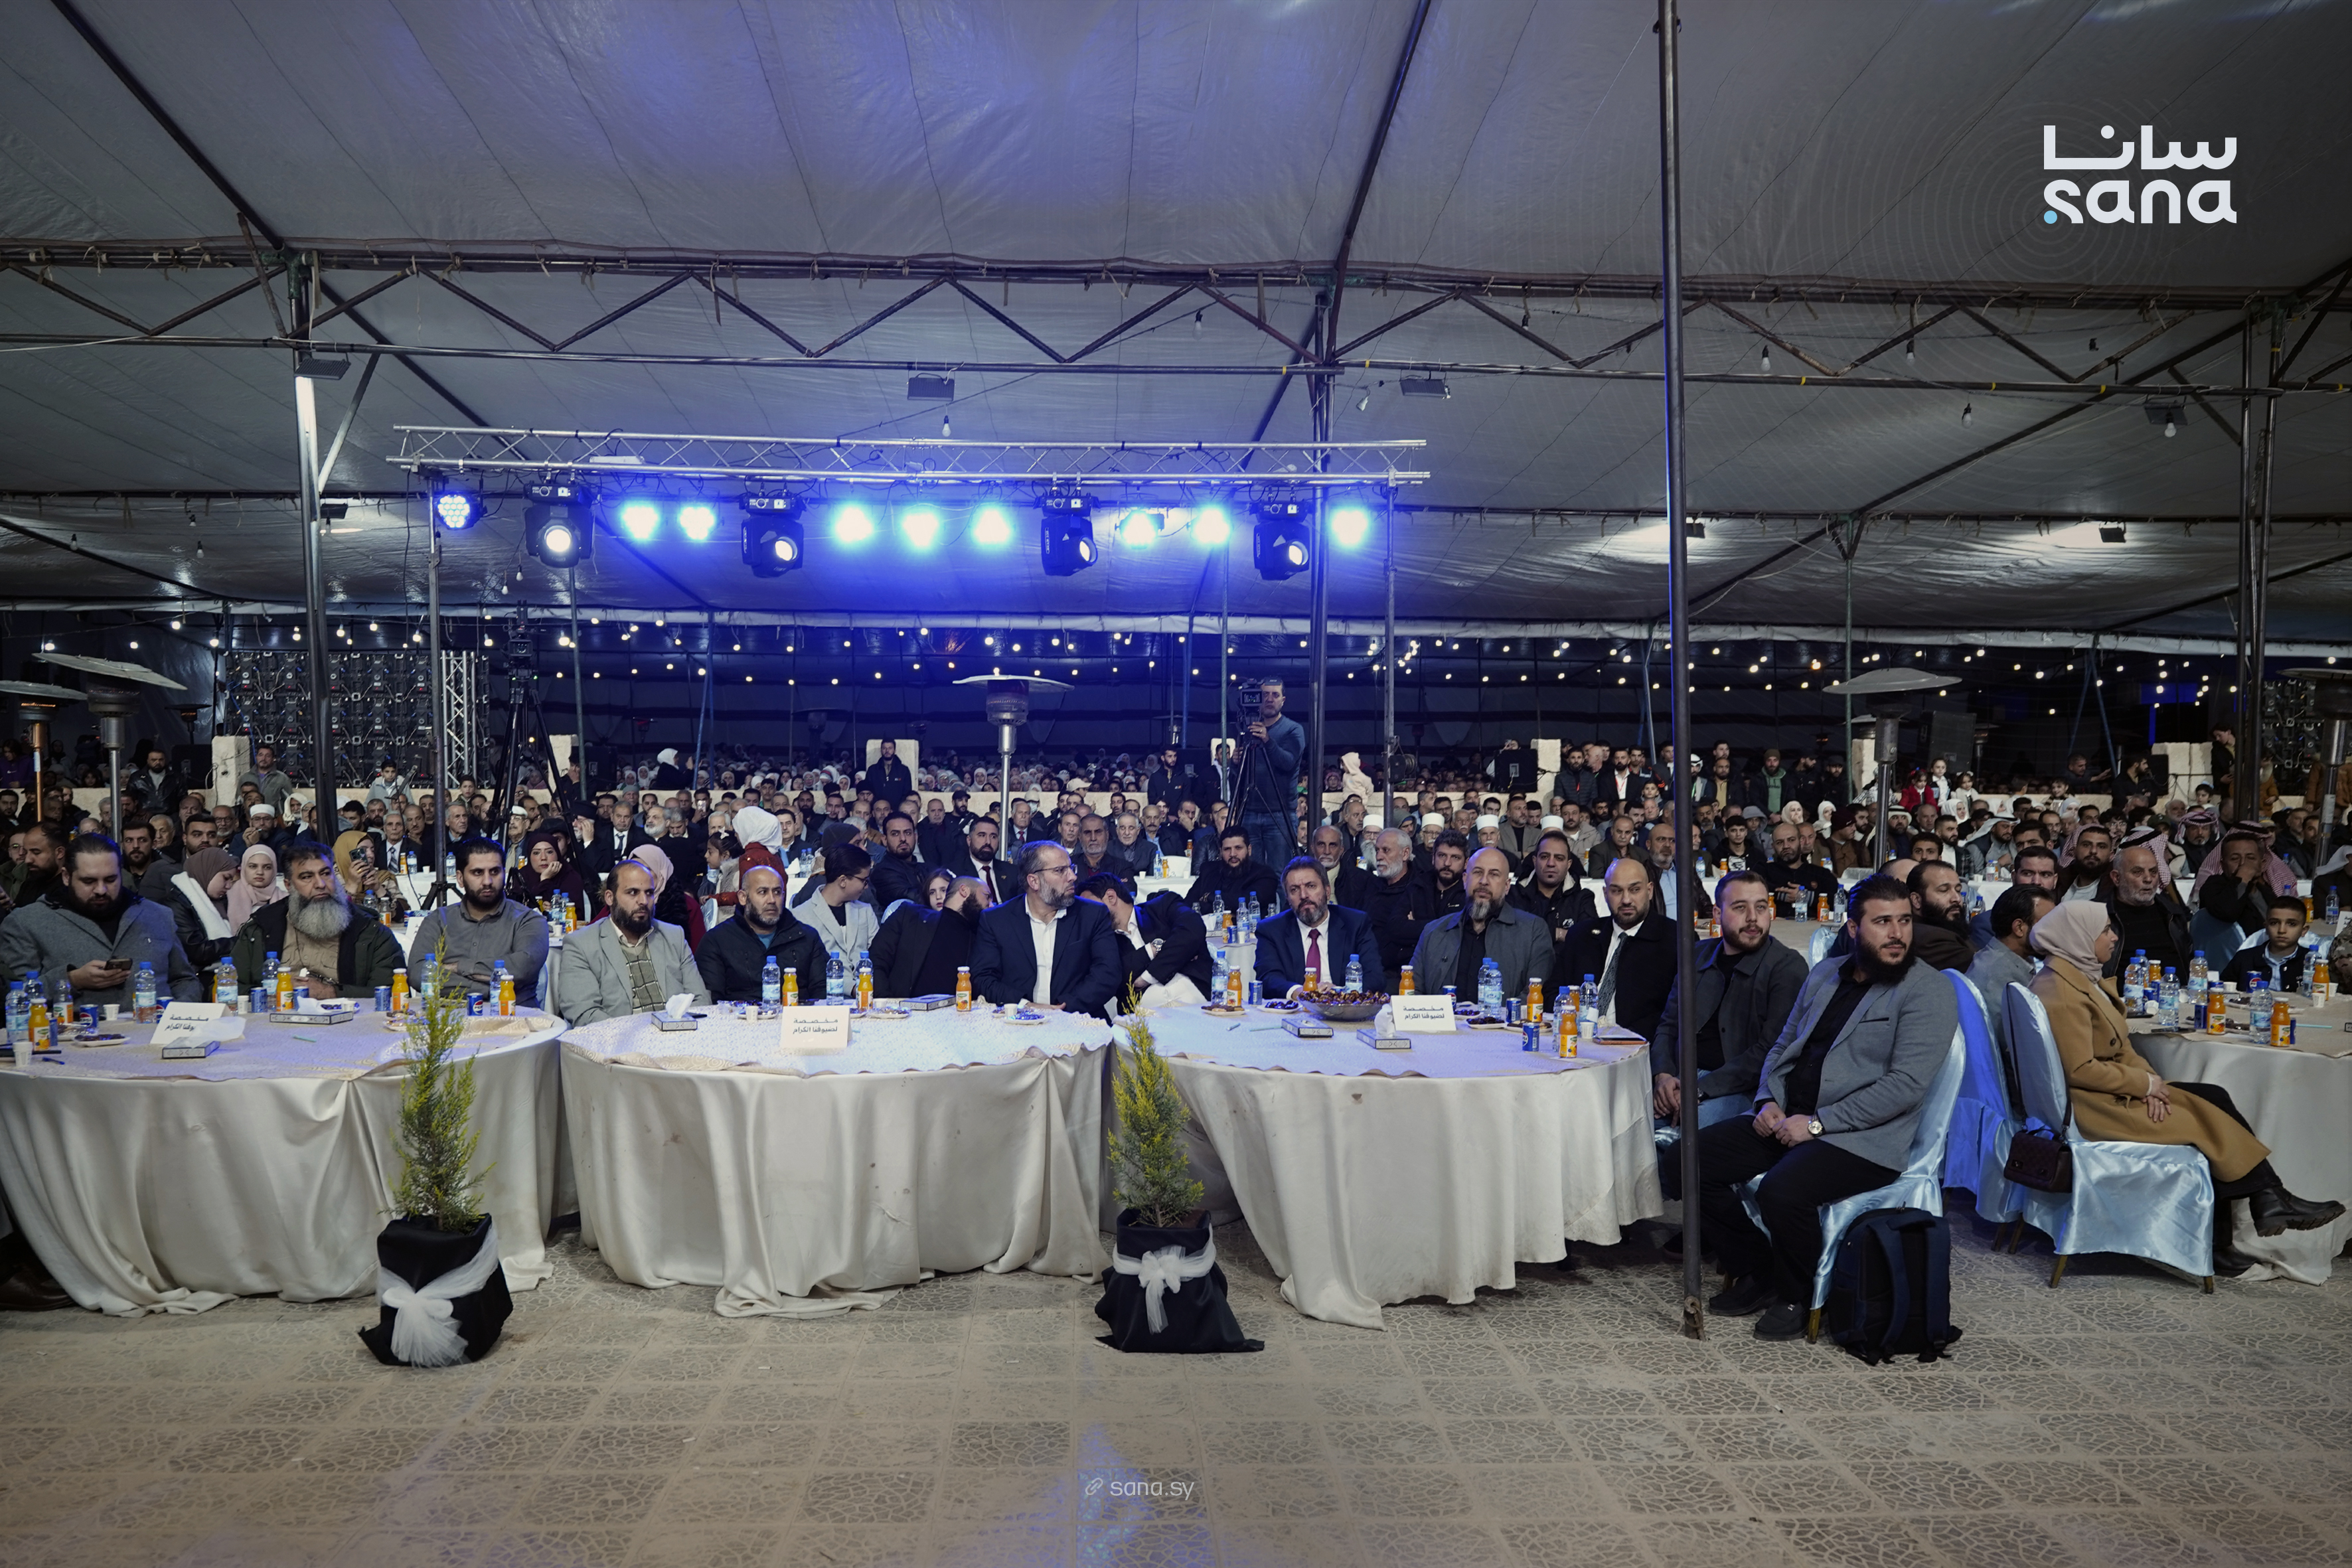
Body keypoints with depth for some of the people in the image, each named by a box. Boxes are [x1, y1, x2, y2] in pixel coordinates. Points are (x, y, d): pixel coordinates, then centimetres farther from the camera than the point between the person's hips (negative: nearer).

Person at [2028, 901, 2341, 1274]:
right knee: (2205, 1121, -9)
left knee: (2213, 1099, -1)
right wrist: (2146, 1083, -12)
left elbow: (2117, 1047, 12)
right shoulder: (2062, 995, -21)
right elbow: (2081, 1070, -23)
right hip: (2093, 1105, -10)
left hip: (2117, 1090, 10)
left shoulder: (2079, 976, 12)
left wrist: (2148, 1079, -5)